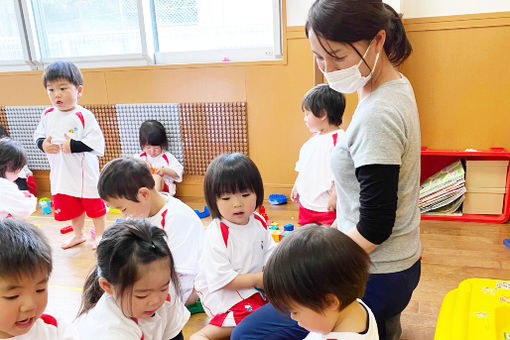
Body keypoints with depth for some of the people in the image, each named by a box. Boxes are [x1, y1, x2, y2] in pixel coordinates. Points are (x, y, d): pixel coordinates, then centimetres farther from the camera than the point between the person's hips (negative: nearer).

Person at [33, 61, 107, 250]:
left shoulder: (84, 116, -16)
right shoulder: (47, 115, 2)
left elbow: (97, 143, -21)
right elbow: (38, 135, 14)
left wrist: (72, 146, -28)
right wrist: (43, 144, -7)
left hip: (85, 172, -6)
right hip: (60, 174, 6)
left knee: (94, 205, 9)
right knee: (71, 207, 21)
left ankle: (99, 236, 29)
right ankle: (78, 235, 42)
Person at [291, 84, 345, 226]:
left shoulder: (339, 139, -18)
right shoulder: (314, 137, 12)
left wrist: (335, 196, -22)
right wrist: (296, 186, 23)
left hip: (327, 207, -9)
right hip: (306, 202, 9)